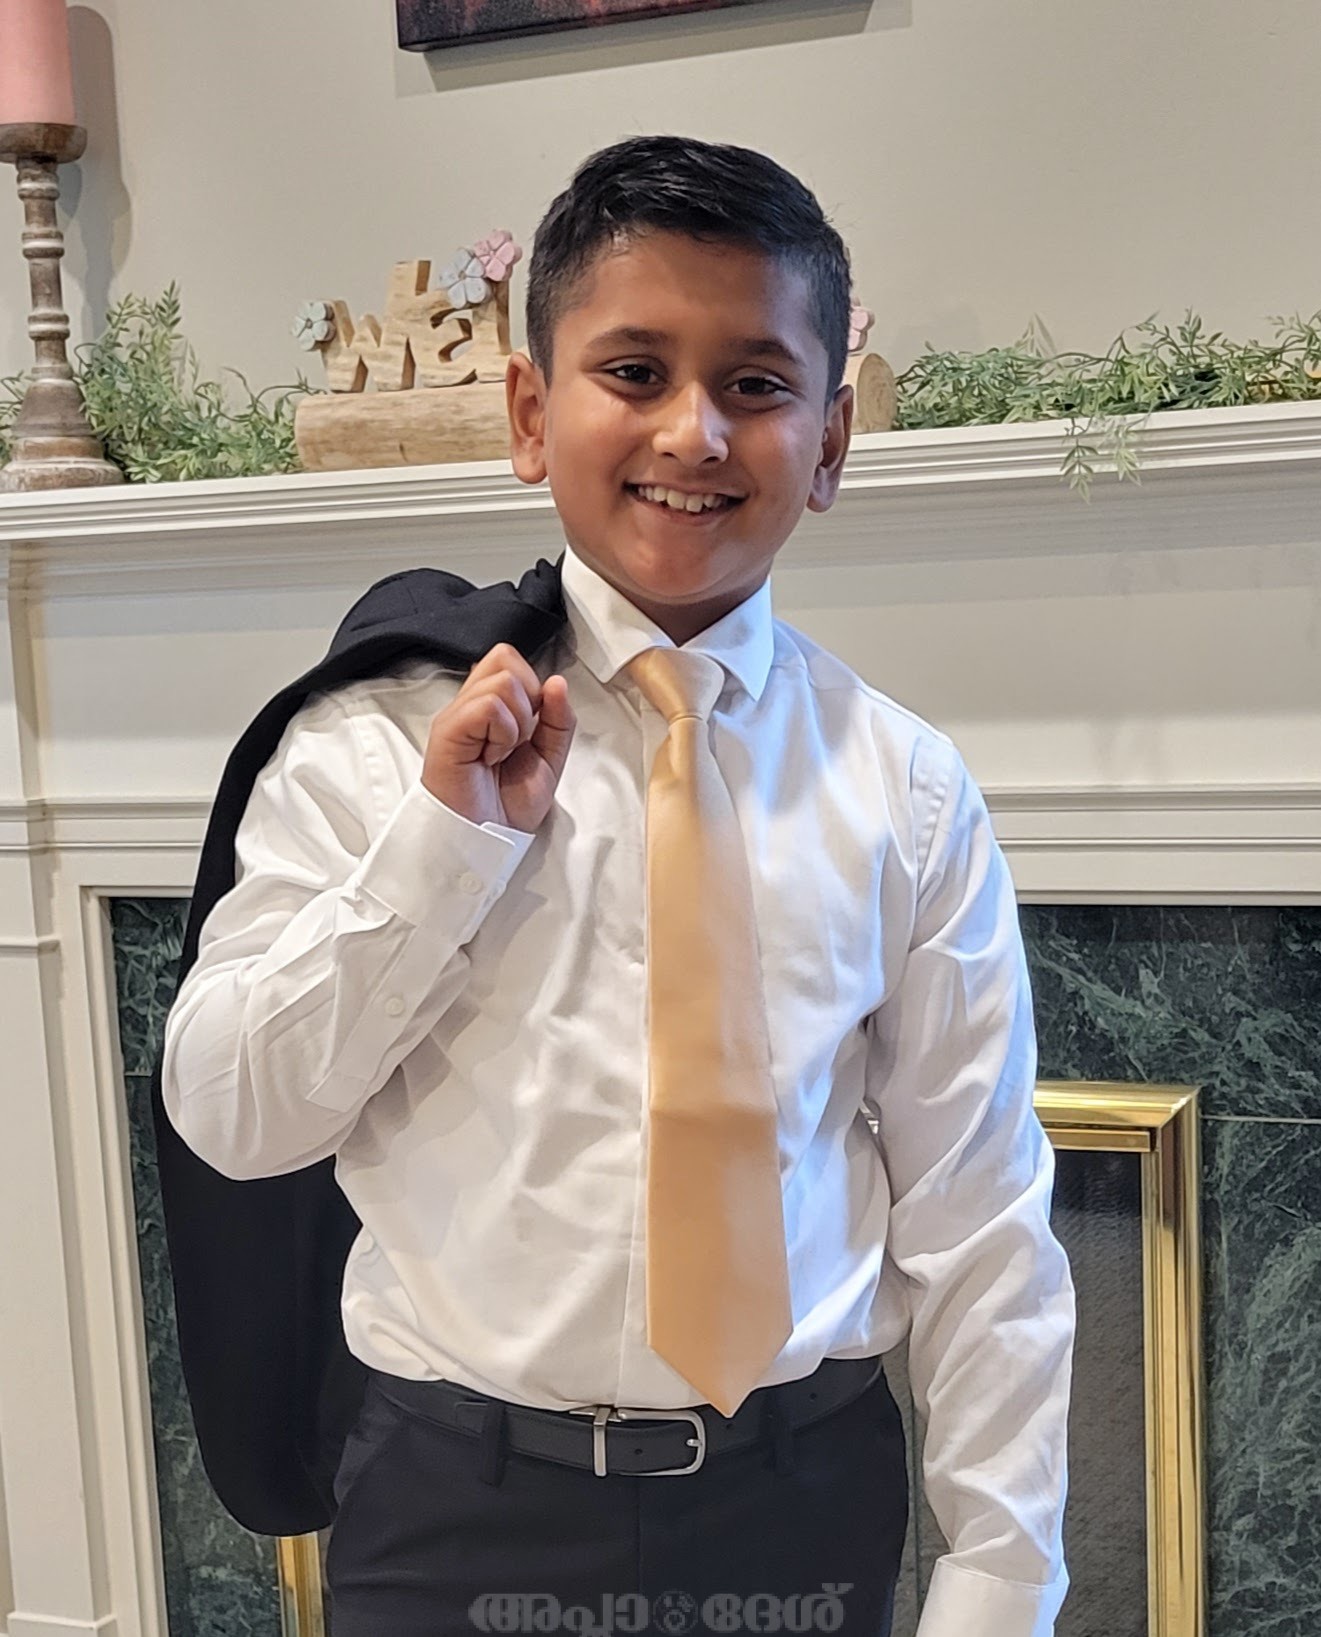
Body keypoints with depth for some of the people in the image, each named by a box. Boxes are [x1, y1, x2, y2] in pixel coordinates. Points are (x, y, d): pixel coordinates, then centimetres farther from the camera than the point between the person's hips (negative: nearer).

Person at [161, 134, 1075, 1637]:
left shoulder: (902, 790, -5)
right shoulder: (385, 733, -6)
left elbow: (975, 1215, -2)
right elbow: (226, 1114, -6)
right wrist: (448, 843, -17)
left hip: (802, 1504, 1)